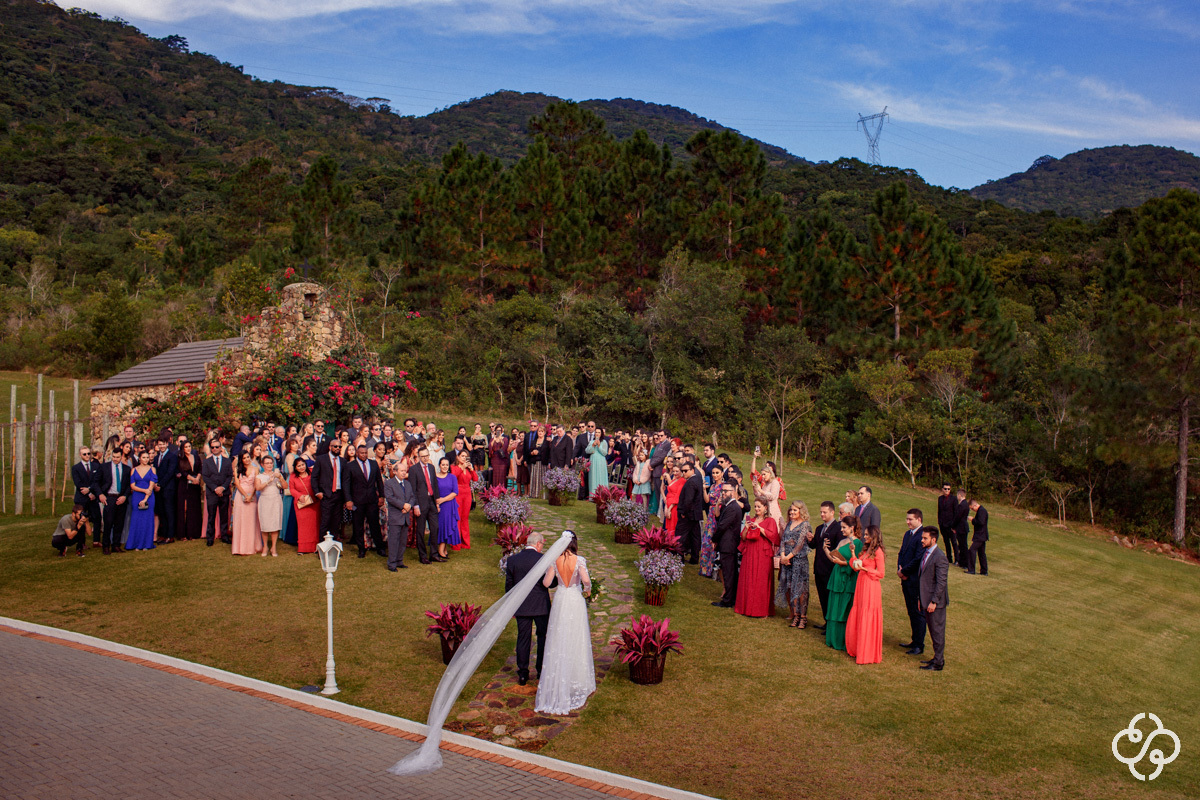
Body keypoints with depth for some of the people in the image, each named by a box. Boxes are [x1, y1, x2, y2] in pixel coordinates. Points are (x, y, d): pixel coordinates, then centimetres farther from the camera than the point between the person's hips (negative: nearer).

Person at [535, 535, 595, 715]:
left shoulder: (554, 561, -5)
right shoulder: (579, 561, -12)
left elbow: (546, 583, -5)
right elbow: (586, 579, -26)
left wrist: (548, 573, 16)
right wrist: (587, 589, -5)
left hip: (560, 599, 2)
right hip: (576, 601, -2)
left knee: (558, 641, 10)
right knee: (576, 641, 10)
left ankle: (557, 685, 17)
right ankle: (577, 680, 18)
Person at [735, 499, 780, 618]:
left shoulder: (770, 521, 3)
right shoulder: (751, 520, 16)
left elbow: (772, 535, -11)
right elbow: (743, 538, 12)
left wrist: (759, 527, -17)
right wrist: (746, 528, -7)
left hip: (763, 555, -4)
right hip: (749, 553, 4)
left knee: (762, 582, -5)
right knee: (748, 581, 3)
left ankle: (763, 610, 1)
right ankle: (747, 607, 11)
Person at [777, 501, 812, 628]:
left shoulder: (805, 525, -4)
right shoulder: (788, 525, 16)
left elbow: (800, 544, -10)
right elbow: (782, 541, 11)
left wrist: (788, 556, -11)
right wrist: (782, 555, -5)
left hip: (799, 559, -6)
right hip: (786, 559, 6)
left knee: (800, 588, -6)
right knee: (788, 588, 4)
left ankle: (803, 617, 2)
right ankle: (794, 615, 13)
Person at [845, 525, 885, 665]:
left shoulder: (877, 551, -12)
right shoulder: (865, 549, 14)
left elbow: (881, 573, -13)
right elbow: (856, 567, 14)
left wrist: (865, 569, -15)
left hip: (871, 588, -9)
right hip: (861, 585, 9)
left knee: (867, 621, -2)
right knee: (856, 618, 13)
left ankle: (867, 654, 7)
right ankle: (856, 649, 25)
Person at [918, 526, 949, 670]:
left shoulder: (940, 557, -19)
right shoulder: (926, 553, 10)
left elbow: (941, 582, -21)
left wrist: (934, 601, -21)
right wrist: (921, 599, 18)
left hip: (936, 602, -9)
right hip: (927, 599, 9)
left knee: (937, 631, 0)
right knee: (933, 630, 17)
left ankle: (938, 663, 9)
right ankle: (937, 658, 28)